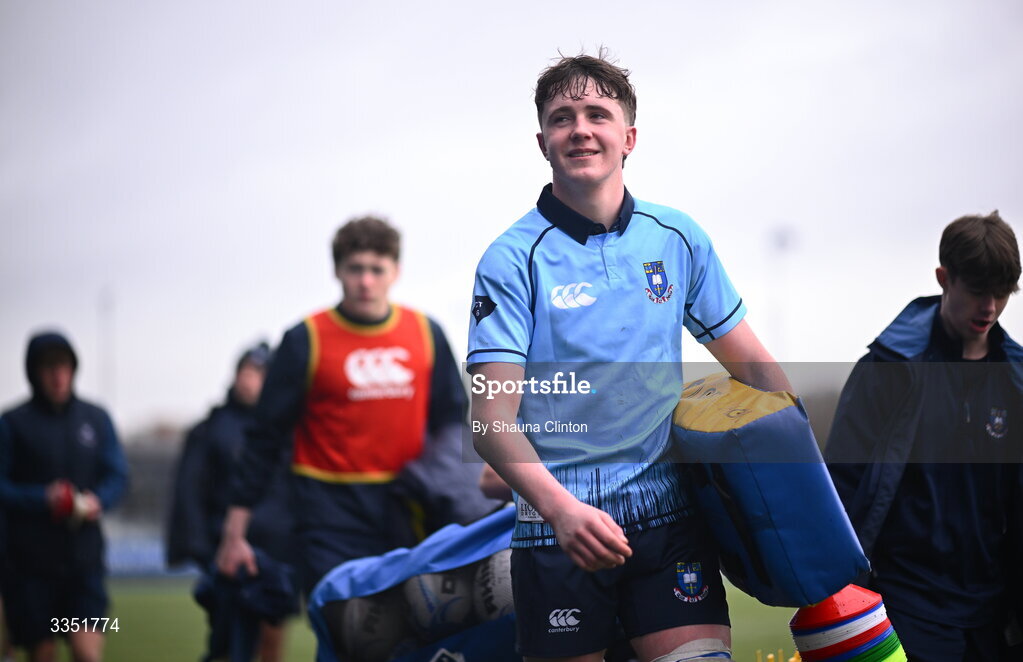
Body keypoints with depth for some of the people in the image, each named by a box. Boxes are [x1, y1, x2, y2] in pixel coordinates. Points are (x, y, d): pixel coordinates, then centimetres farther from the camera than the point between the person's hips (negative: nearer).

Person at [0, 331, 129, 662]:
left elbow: (118, 475, 9)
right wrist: (41, 499, -19)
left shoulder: (96, 419, 7)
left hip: (84, 557, 2)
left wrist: (99, 501, -12)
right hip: (31, 560, -1)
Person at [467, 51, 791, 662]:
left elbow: (752, 365, 16)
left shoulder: (678, 239, 8)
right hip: (559, 523, -2)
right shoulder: (513, 261, -4)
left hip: (670, 514, 2)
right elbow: (491, 418, -11)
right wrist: (560, 508, -27)